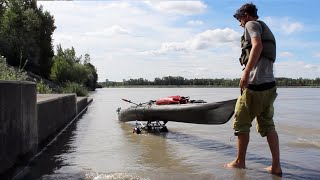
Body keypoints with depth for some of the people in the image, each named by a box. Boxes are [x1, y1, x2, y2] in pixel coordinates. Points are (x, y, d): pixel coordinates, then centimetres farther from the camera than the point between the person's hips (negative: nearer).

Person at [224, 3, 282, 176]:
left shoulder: (252, 24, 0)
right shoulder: (266, 30, 27)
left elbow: (257, 46, -20)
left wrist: (246, 71, -29)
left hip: (255, 84, -9)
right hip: (269, 84, 9)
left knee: (241, 123, 3)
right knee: (267, 125, 9)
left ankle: (240, 161, 14)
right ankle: (276, 166, 8)